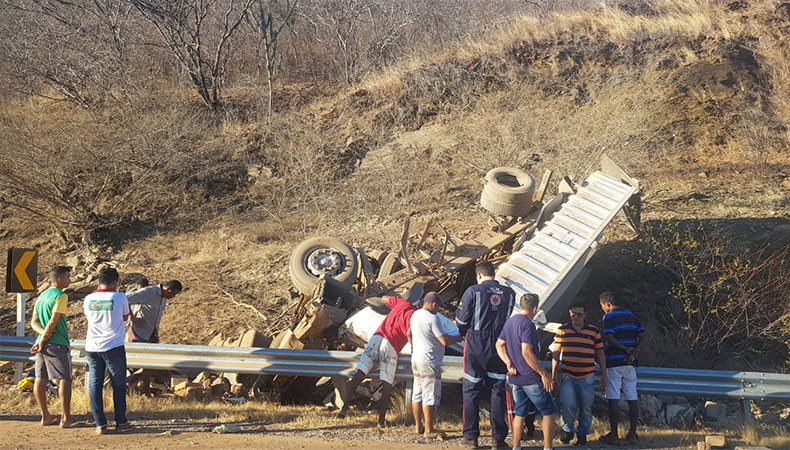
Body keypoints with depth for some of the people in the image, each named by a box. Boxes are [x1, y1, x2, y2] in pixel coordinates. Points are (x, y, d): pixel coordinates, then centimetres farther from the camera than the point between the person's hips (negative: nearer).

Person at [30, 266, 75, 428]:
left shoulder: (41, 296, 14)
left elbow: (34, 322, 11)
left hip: (44, 343, 8)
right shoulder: (61, 296, -12)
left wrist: (43, 335, -4)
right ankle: (66, 419, -6)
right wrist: (43, 340, -9)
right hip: (58, 344, -8)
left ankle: (45, 416, 15)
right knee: (65, 379, -4)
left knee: (40, 379, 9)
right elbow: (53, 322, -17)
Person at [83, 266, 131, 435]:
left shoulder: (89, 299, 0)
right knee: (118, 384, 9)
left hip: (92, 347, 3)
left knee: (95, 384, 7)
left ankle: (100, 424, 4)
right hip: (114, 347, -3)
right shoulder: (120, 298, -8)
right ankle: (120, 421, 13)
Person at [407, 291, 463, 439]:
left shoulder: (415, 315, 8)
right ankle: (429, 430, -1)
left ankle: (418, 426, 23)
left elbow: (409, 334, 22)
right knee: (430, 397, -4)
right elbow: (445, 341, -20)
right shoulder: (432, 319, -19)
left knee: (417, 394, 15)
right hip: (429, 363, -10)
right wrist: (458, 338, -3)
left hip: (416, 360, 10)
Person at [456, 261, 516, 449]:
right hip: (499, 349, 3)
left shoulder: (473, 291, -9)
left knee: (471, 392, 7)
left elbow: (461, 320, -4)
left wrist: (464, 332, 17)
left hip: (475, 348, -3)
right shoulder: (509, 293, 2)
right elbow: (507, 319, 12)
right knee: (498, 393, 9)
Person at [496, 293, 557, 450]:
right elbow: (526, 352, -24)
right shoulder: (527, 324, -17)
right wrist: (544, 374, -19)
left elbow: (499, 345, 14)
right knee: (548, 411, 3)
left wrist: (509, 364, 2)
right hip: (531, 378, -8)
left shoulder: (510, 322, 10)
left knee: (519, 412, 16)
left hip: (515, 377, 8)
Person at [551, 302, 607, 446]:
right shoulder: (562, 330, 5)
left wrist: (604, 375, 9)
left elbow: (600, 354, 11)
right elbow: (556, 353, 7)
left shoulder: (594, 331, 5)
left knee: (586, 408, 4)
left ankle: (582, 434, 21)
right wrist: (554, 373, 0)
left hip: (587, 377, 1)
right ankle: (567, 429, 8)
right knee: (567, 404, -15)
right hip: (567, 376, -1)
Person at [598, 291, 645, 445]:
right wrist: (634, 351, -4)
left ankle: (613, 434, 0)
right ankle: (632, 434, 9)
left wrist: (626, 349, -12)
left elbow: (609, 339, -16)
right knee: (632, 398, 6)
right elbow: (641, 336, 7)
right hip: (630, 363, 6)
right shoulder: (631, 315, 13)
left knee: (613, 399, -2)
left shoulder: (609, 317, -5)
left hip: (614, 362, -6)